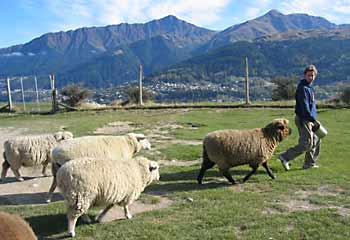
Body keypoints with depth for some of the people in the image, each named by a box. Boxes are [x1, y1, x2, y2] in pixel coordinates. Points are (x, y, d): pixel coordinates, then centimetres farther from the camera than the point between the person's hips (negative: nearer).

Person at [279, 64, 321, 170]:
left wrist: (314, 119, 20)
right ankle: (285, 157, -1)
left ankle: (309, 163, 24)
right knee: (306, 144, -8)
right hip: (303, 119, -10)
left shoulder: (309, 87, 15)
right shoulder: (303, 88, -18)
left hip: (309, 119, 10)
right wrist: (314, 120, -22)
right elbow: (304, 108, -24)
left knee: (316, 140, 16)